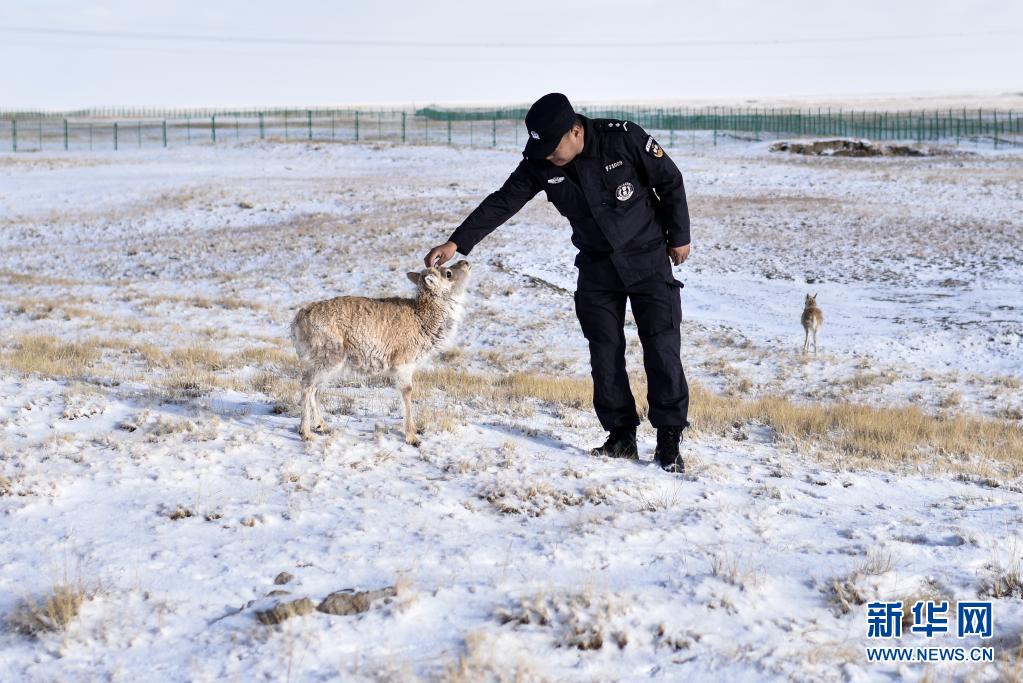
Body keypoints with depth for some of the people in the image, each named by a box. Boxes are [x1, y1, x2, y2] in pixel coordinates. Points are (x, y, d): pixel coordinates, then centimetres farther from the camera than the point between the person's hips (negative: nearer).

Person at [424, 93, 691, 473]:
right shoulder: (539, 165, -11)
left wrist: (679, 237, -3)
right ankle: (621, 435, 12)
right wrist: (456, 243, -18)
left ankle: (669, 438, 1)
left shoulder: (623, 139, -21)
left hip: (648, 259, -3)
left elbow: (670, 182, -9)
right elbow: (501, 204, -10)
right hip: (596, 267, 4)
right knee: (605, 353, 2)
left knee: (662, 348, -6)